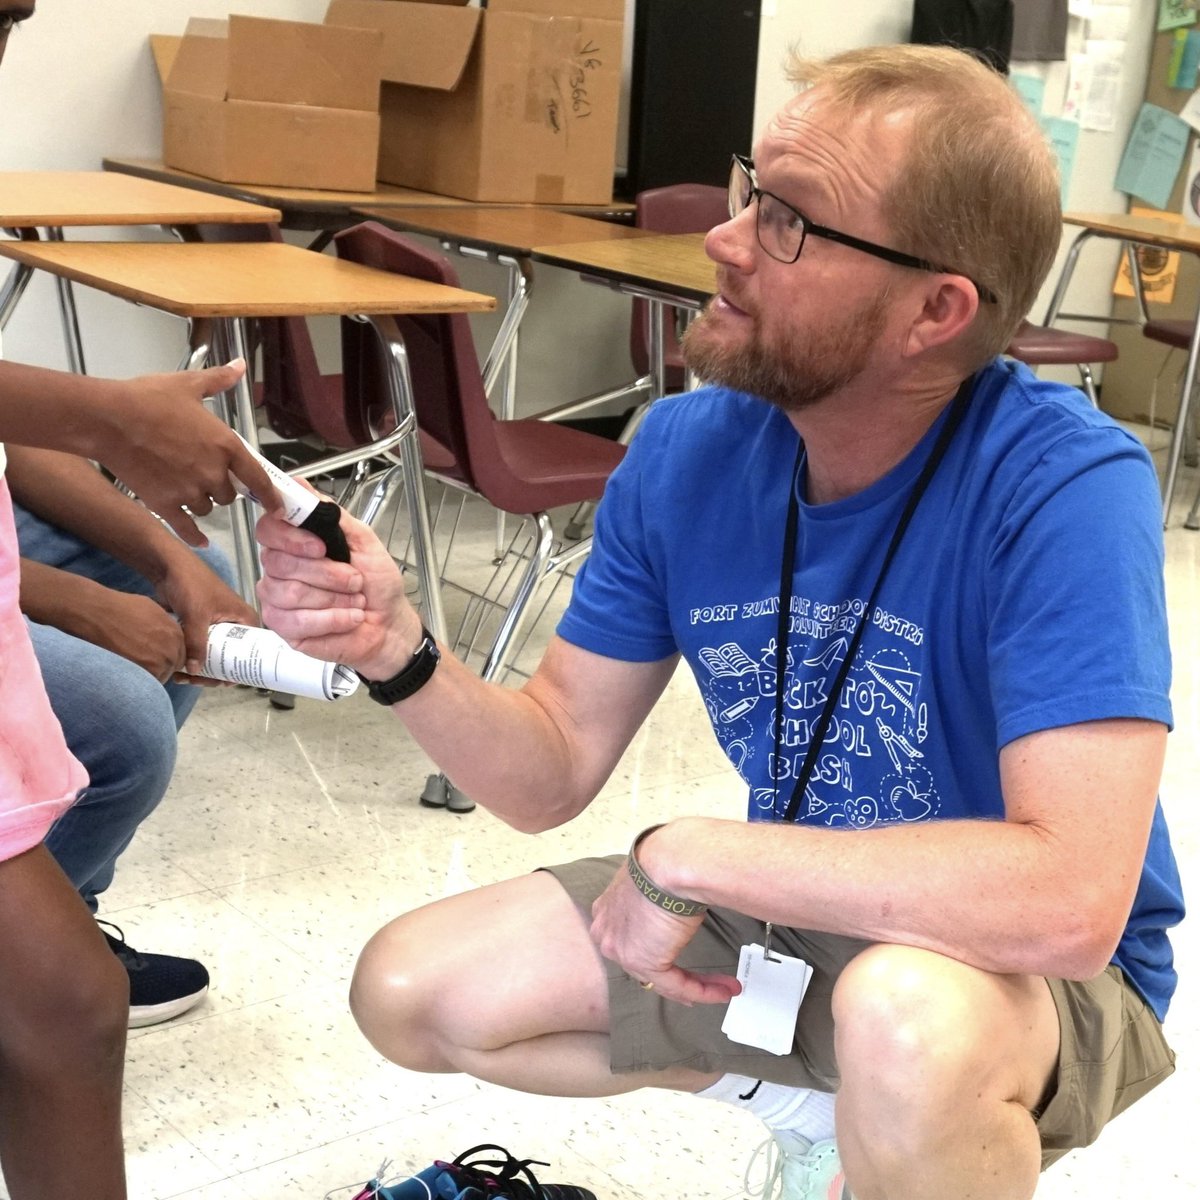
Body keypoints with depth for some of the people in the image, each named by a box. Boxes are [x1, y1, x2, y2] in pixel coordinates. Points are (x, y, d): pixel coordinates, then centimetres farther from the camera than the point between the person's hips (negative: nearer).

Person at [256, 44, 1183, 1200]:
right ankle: (821, 1104, 12)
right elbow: (554, 771, -4)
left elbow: (1068, 899, -37)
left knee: (906, 1025, -40)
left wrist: (686, 854, -30)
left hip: (1037, 973, -5)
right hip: (788, 918, 6)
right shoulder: (687, 449, -10)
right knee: (408, 994, 1)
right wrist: (398, 652, -25)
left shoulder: (1064, 486, -28)